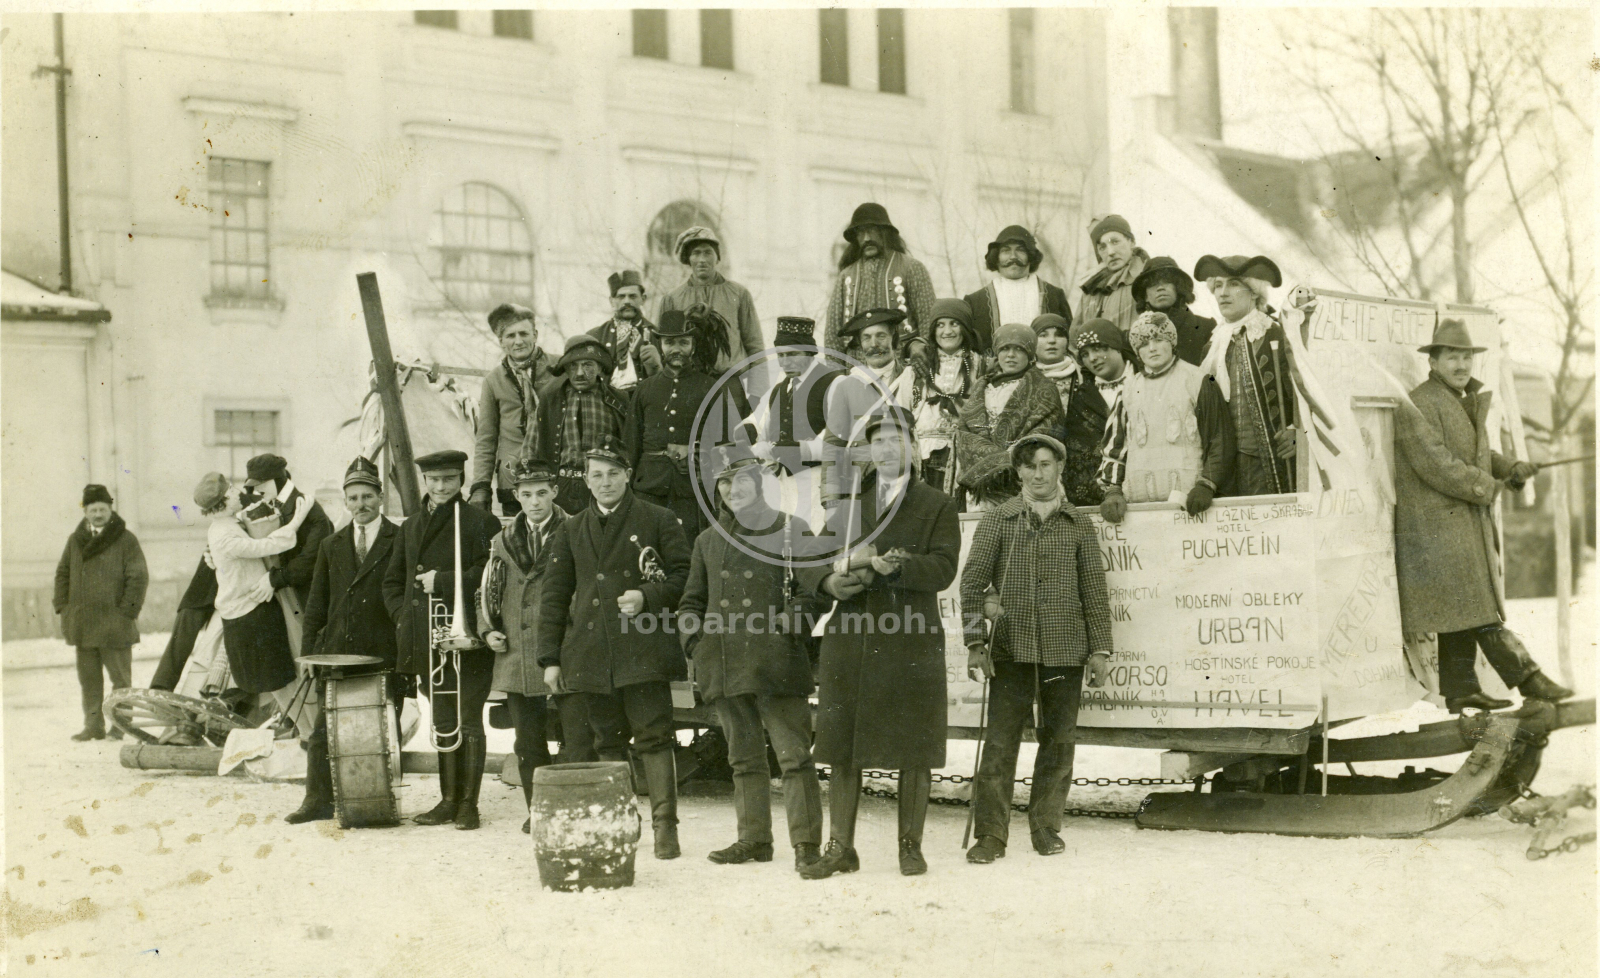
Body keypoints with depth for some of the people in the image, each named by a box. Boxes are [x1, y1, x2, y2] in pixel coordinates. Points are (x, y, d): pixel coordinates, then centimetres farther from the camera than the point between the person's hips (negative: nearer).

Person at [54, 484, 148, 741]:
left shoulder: (126, 540, -4)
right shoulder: (75, 541, 12)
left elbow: (138, 577, -6)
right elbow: (62, 573, 18)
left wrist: (127, 611, -12)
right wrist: (63, 607, 7)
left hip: (114, 623, -5)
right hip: (82, 624, 5)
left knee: (120, 677, 2)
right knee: (88, 677, 8)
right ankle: (93, 725, 14)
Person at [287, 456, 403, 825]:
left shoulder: (402, 543, 0)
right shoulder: (331, 546, 15)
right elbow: (316, 607, 17)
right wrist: (310, 654, 9)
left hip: (384, 657, -4)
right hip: (338, 657, 4)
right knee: (323, 733, 3)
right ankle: (319, 801, 13)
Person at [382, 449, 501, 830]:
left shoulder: (480, 523, -4)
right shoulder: (411, 527, 15)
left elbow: (488, 575, -14)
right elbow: (392, 581, 21)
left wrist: (442, 581, -14)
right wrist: (403, 615, 5)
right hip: (427, 641, 6)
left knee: (469, 723, -1)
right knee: (443, 723, 12)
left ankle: (469, 802, 4)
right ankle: (449, 800, 19)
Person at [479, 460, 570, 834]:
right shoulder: (504, 542, 13)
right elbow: (486, 593, 21)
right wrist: (488, 630, 6)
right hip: (517, 657, 4)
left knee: (573, 736, -1)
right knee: (528, 742, 7)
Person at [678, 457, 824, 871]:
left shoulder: (792, 530, 3)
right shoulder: (707, 540, 16)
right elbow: (692, 600, 22)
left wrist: (793, 624, -12)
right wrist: (692, 636, 5)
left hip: (776, 664, -5)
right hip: (724, 666, 5)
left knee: (794, 754, -8)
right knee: (744, 758, 11)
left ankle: (807, 843, -5)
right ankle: (753, 839, 18)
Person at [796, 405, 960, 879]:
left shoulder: (937, 505, 8)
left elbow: (942, 568, -6)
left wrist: (896, 568, -23)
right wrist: (827, 581, -9)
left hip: (911, 642, -3)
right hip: (849, 640, 3)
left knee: (914, 751, 1)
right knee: (842, 749, 3)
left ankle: (911, 846, 12)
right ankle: (840, 848, 9)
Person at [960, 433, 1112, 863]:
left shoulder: (1079, 525, 12)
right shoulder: (997, 521, 8)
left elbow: (1094, 590, 12)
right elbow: (973, 582, 5)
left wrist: (1100, 649, 6)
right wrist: (975, 641, -3)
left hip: (1065, 649, 2)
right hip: (1012, 648, -1)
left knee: (1058, 740, 5)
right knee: (1000, 739, -5)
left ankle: (1046, 827, 17)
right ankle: (991, 833, 0)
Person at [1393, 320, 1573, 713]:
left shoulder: (1468, 402, 18)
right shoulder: (1417, 406, -13)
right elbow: (1435, 464, -20)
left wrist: (1510, 468, 3)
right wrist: (1488, 487, -15)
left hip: (1467, 523, 10)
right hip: (1438, 524, -10)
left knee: (1463, 611, 9)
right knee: (1479, 608, -9)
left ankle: (1460, 689, 12)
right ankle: (1526, 676, -10)